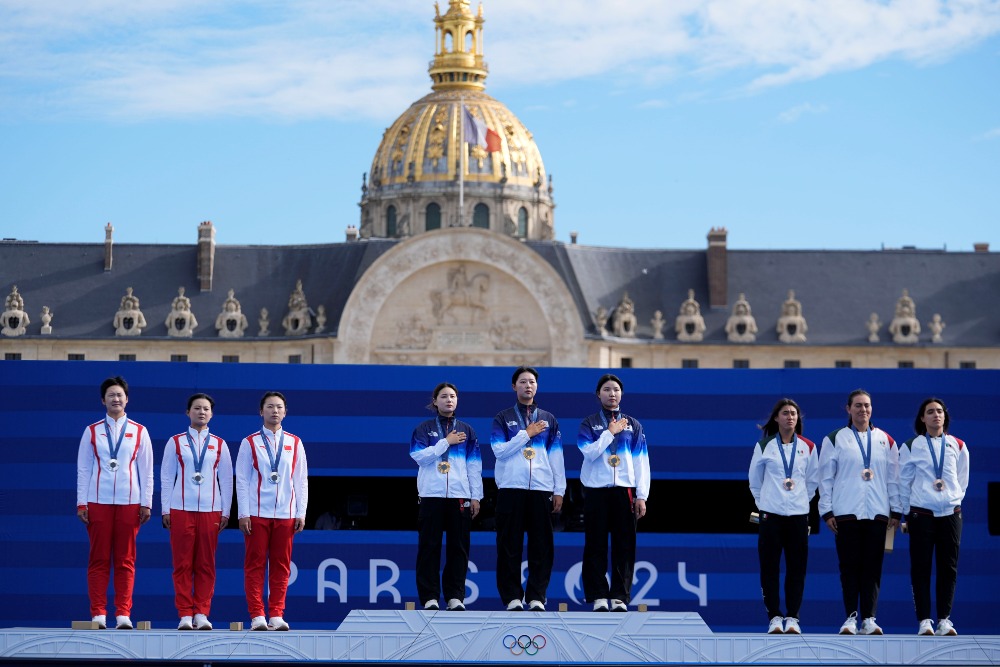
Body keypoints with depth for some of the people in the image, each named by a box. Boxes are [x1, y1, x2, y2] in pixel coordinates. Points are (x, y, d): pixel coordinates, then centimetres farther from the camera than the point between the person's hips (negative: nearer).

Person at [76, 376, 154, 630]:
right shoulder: (92, 432, 8)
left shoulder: (139, 432, 9)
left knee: (125, 561, 1)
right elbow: (83, 469, 7)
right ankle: (98, 614, 0)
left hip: (129, 502, 0)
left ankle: (123, 614, 2)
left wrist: (146, 503, 1)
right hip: (98, 501, 0)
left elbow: (147, 471, 8)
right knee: (98, 559, -1)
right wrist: (81, 503, 0)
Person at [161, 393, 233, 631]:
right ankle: (185, 615, 0)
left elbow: (227, 480, 10)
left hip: (210, 510, 1)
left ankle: (202, 614, 4)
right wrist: (165, 510, 1)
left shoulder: (219, 445, 10)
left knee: (206, 564, 1)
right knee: (182, 564, -2)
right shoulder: (175, 442, 7)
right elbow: (166, 478, 7)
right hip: (181, 510, -1)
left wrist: (225, 512, 5)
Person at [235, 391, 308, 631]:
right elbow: (242, 480, 2)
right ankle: (257, 616, -1)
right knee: (255, 564, -2)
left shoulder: (295, 443, 10)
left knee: (281, 566, 3)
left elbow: (301, 480, 10)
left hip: (285, 514, 2)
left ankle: (276, 615, 6)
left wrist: (301, 513, 3)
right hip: (257, 513, -2)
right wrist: (243, 514, -5)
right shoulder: (250, 443, 4)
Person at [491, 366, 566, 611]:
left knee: (541, 546, -2)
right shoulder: (502, 418, 9)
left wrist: (559, 491, 5)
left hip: (541, 489, 2)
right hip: (511, 488, -2)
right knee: (510, 545, -3)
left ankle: (536, 597, 2)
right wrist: (526, 434, -9)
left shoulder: (548, 420, 15)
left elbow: (556, 457, 12)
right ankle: (513, 597, 0)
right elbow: (499, 451, -5)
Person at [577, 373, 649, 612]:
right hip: (596, 491, -1)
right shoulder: (589, 424, 8)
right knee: (596, 545, -3)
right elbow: (590, 452, -9)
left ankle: (620, 596, 2)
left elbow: (642, 462, 8)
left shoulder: (633, 425, 13)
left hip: (624, 490, 1)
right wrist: (610, 432, -8)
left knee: (624, 545, -1)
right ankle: (599, 596, 0)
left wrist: (641, 496, 0)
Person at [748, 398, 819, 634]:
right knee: (769, 568, -3)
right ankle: (774, 617, 2)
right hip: (771, 514, -1)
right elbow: (755, 479, 12)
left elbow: (813, 480, 15)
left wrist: (801, 499, 10)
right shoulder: (764, 446, 4)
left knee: (797, 568, -1)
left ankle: (792, 617, 5)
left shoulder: (808, 447, 8)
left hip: (799, 514, 1)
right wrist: (763, 501, 9)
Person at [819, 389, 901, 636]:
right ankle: (851, 617, 3)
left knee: (872, 567, -1)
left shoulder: (886, 441, 13)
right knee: (849, 566, -3)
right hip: (846, 513, -2)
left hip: (877, 513, 2)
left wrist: (896, 510, 8)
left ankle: (869, 618, 2)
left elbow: (893, 477, 14)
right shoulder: (835, 439, 6)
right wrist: (826, 511, -2)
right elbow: (826, 477, 5)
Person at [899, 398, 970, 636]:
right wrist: (908, 513, 4)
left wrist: (954, 499, 11)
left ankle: (944, 619, 5)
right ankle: (924, 621, -1)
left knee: (948, 567, 0)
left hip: (951, 514, 2)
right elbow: (904, 482, 5)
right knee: (920, 568, -4)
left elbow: (963, 480, 15)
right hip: (921, 515, -2)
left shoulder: (958, 446, 9)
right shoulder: (911, 446, 2)